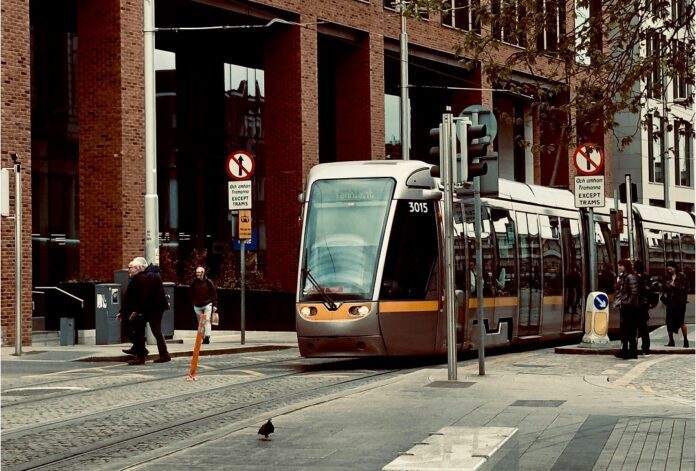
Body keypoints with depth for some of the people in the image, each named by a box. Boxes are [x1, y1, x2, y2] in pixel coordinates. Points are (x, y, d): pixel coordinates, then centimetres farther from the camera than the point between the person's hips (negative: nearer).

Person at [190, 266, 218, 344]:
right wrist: (193, 303, 6)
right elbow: (192, 294, 15)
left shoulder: (208, 282, -3)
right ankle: (203, 338, 14)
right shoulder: (194, 283, 5)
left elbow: (214, 294, -1)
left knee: (207, 320, -16)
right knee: (200, 322, 7)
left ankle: (207, 336, -21)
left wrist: (214, 305, -5)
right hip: (197, 306, 4)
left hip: (207, 304, -4)